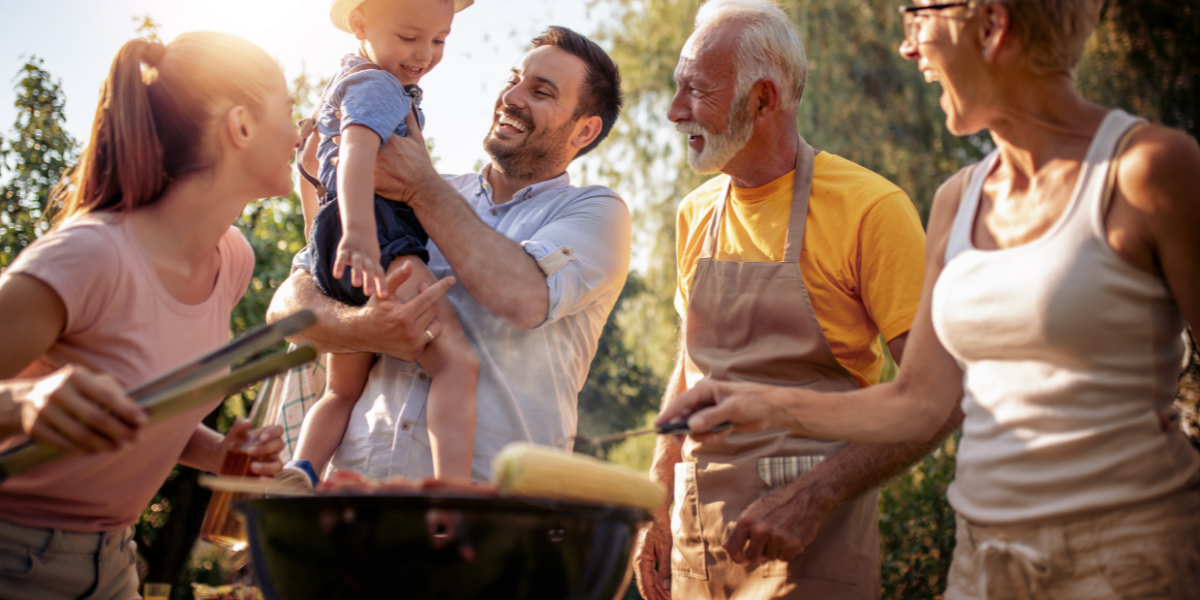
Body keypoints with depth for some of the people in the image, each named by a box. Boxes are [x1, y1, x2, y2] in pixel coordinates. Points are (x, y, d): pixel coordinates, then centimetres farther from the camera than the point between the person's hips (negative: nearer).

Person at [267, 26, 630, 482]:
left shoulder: (596, 211, 7)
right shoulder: (416, 200, 17)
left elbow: (525, 299, -14)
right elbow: (290, 301, 9)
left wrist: (421, 187, -4)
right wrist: (361, 330, -13)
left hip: (488, 484, -3)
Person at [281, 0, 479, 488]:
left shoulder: (348, 77, 29)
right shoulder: (377, 85, -5)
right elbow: (357, 151, -24)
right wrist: (359, 232, -39)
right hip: (382, 233, -11)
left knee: (344, 391, 20)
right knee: (457, 360, -24)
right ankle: (452, 497, -41)